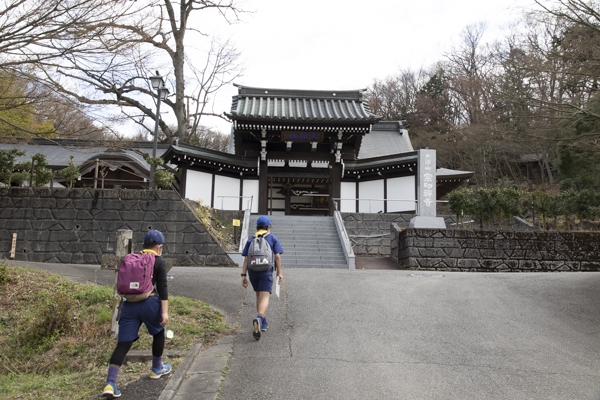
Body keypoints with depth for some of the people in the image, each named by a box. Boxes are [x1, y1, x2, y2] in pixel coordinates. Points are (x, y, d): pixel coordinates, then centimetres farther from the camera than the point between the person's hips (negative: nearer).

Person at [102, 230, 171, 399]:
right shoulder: (160, 262, 1)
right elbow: (162, 288, -8)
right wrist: (165, 311, -9)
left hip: (129, 303, 4)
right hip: (149, 302, -4)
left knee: (123, 343, 2)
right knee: (158, 333, 23)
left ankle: (110, 383, -11)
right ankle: (156, 369, 36)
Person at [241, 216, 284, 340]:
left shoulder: (250, 240, 11)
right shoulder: (273, 239, 6)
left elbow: (246, 259, 3)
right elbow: (277, 256, -2)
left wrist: (243, 275, 2)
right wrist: (280, 273, 2)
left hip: (252, 271, 4)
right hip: (266, 271, -3)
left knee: (259, 295, 21)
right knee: (265, 298, -11)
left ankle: (263, 322, 27)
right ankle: (259, 319, -38)